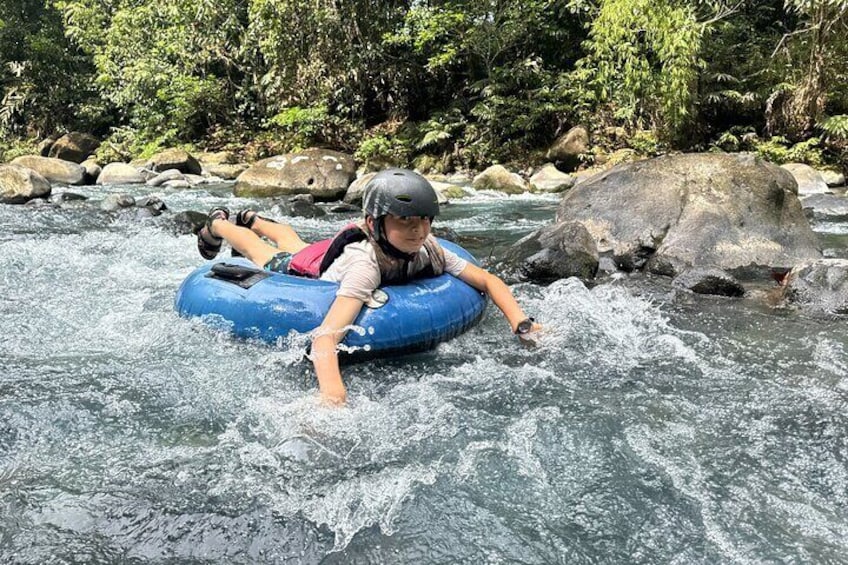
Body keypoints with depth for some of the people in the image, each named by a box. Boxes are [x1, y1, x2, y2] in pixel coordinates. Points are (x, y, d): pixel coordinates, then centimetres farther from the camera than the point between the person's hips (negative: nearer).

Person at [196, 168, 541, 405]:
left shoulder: (427, 249, -36)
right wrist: (332, 394, -81)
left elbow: (487, 279, -32)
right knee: (267, 256, 28)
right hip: (300, 277, -5)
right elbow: (324, 338, -64)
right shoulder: (366, 264, -53)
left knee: (297, 245, 37)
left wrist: (522, 324, -48)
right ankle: (218, 224, 57)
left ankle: (252, 220, 65)